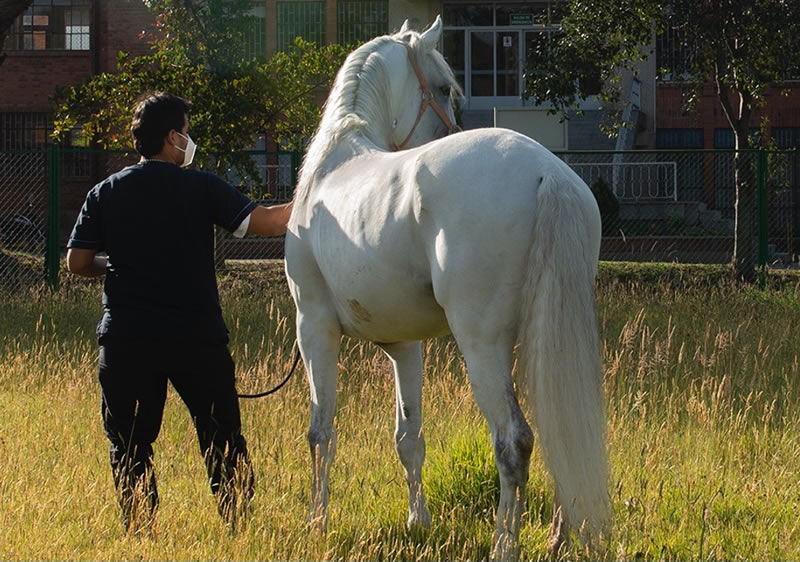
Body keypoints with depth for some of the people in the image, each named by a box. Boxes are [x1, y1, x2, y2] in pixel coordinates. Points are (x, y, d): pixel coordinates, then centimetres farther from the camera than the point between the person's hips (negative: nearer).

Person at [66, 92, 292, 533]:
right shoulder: (199, 188, -4)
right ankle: (239, 522, 8)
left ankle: (138, 530, 1)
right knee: (221, 437, 9)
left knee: (129, 444, 7)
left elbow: (77, 262, 1)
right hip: (195, 336, -1)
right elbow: (263, 222, -10)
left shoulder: (105, 194, 3)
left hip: (126, 337, 1)